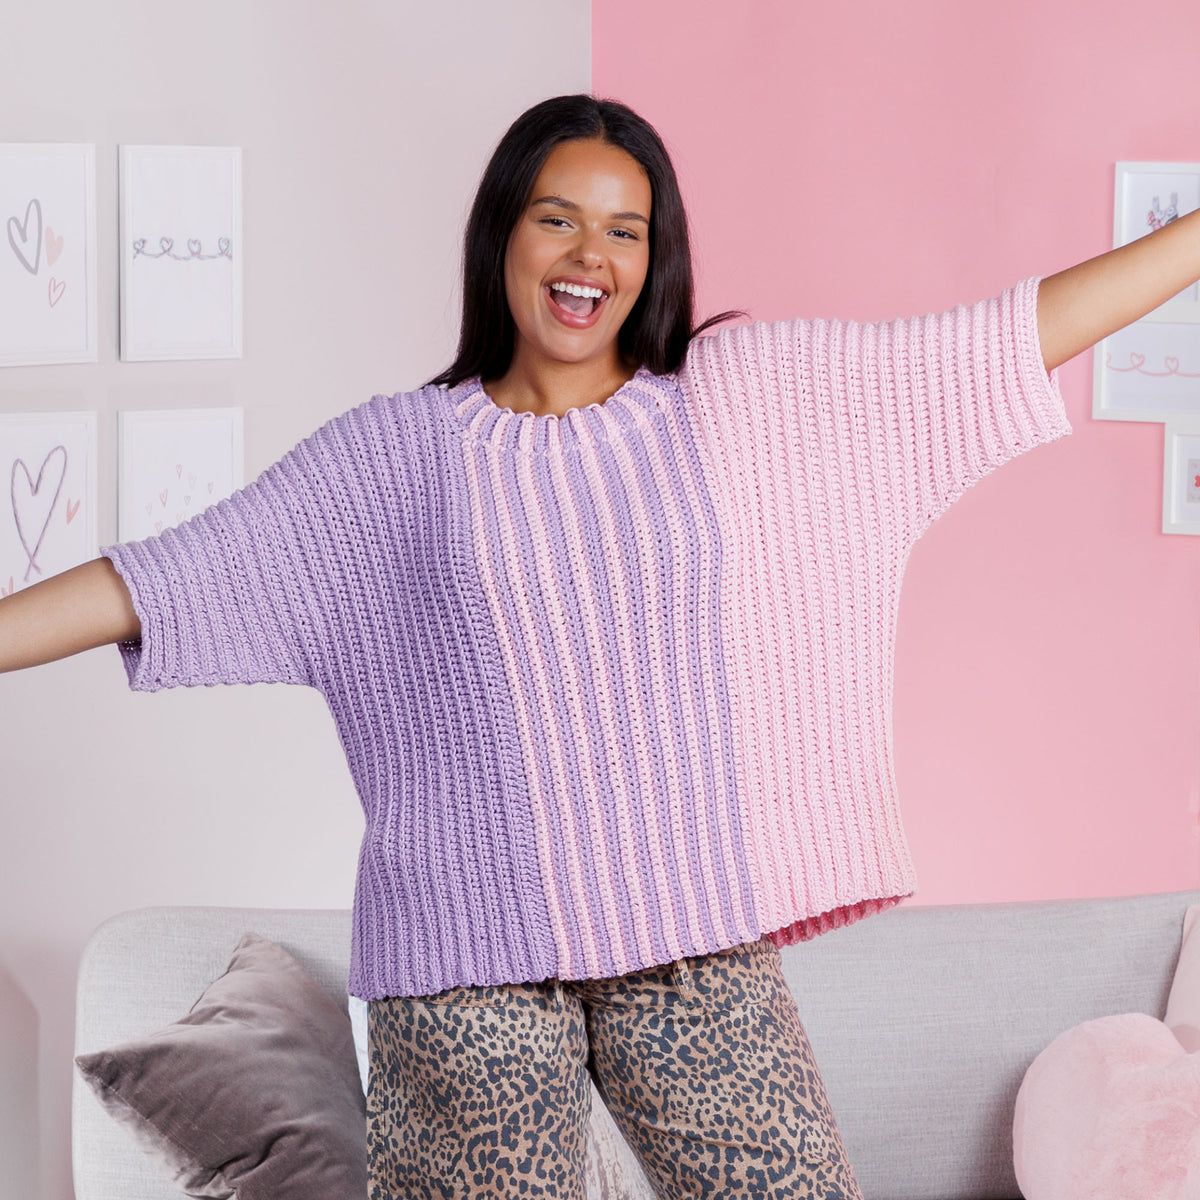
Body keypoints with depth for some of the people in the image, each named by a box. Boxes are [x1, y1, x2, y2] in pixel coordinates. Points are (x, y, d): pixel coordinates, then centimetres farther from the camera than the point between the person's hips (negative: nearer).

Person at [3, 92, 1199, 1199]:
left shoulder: (745, 395, 5)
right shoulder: (396, 452, 2)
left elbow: (1017, 333, 6)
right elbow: (158, 583, 1)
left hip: (695, 937, 2)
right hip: (471, 957, -1)